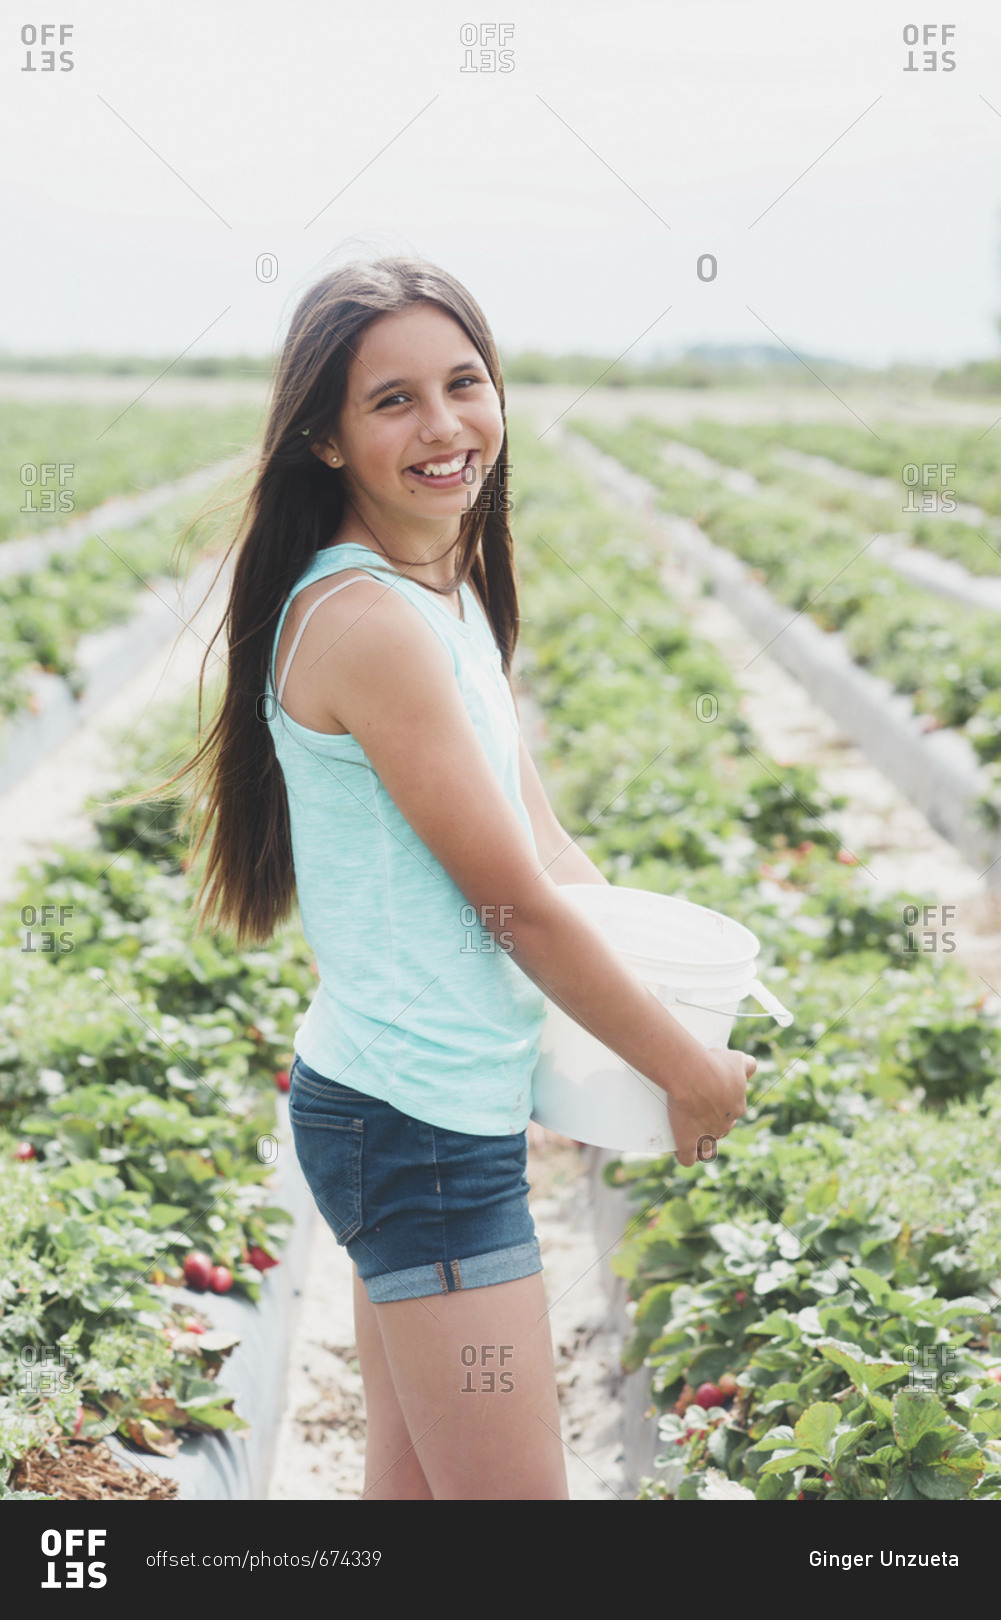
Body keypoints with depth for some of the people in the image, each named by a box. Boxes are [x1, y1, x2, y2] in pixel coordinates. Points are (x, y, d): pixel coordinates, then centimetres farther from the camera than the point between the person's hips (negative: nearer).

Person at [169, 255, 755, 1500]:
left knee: (409, 1478, 18)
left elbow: (538, 834, 15)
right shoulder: (366, 618, -21)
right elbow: (518, 902, -17)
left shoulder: (452, 590, 10)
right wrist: (688, 1068, -6)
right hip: (421, 1121, -10)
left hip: (405, 1108, 10)